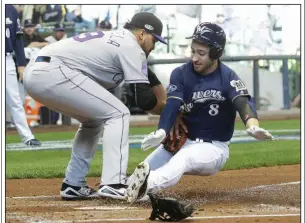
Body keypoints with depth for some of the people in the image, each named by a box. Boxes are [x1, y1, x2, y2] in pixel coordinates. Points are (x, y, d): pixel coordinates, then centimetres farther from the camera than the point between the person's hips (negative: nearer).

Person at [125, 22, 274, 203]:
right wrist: (161, 132, -39)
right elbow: (172, 105, -17)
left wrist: (253, 126, -55)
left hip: (214, 147, -13)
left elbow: (243, 103, -30)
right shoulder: (180, 74, -3)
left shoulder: (228, 78, -12)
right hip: (182, 141, 13)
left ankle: (147, 184, -64)